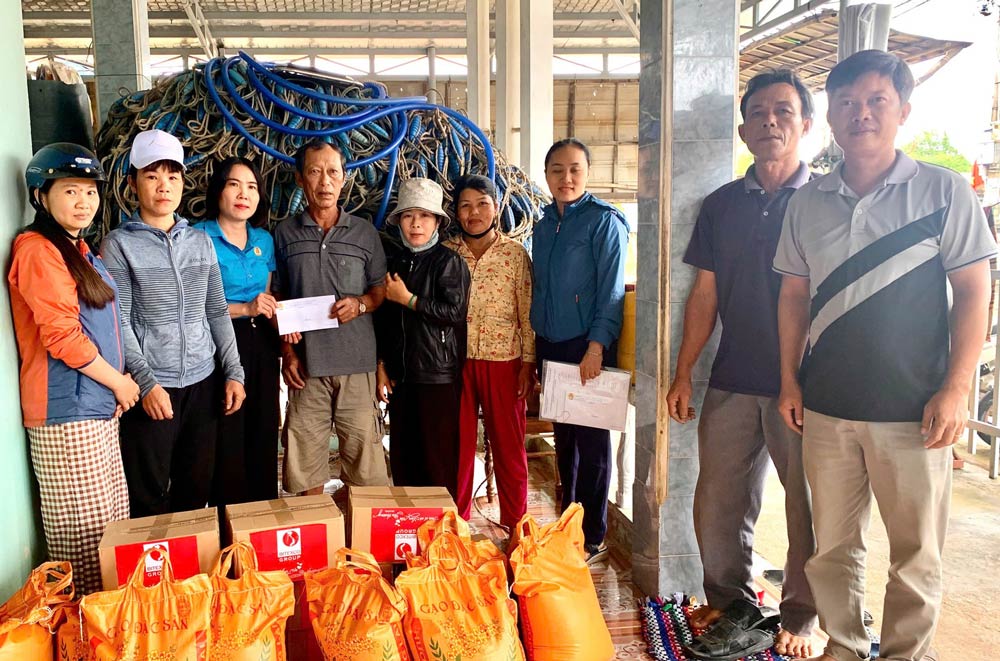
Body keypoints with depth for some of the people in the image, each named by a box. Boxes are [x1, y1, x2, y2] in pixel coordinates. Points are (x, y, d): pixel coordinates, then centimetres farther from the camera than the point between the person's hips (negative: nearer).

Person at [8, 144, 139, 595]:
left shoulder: (79, 250, 17)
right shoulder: (38, 250, -11)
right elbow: (62, 336, -18)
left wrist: (117, 383, 10)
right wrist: (119, 382, -8)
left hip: (97, 407, 9)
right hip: (66, 410, -9)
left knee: (114, 520, 14)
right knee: (84, 531, -2)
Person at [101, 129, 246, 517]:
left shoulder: (200, 242, 10)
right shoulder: (119, 244, -2)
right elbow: (118, 322, -7)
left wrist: (233, 373, 5)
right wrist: (146, 382, -15)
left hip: (203, 383, 4)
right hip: (153, 387, -4)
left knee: (197, 490, 12)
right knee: (149, 497, 3)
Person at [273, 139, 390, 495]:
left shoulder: (364, 232, 7)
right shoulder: (285, 233, 8)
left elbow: (381, 289, 13)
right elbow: (275, 298, 11)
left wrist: (361, 304, -9)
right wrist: (287, 349, 1)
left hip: (357, 360, 0)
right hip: (306, 362, 1)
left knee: (363, 447, 0)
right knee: (305, 458, 5)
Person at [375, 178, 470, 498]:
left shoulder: (449, 262, -5)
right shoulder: (394, 262, 12)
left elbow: (455, 311, -15)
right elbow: (382, 318, 15)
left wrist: (408, 299, -11)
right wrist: (382, 365, 10)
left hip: (439, 375, -6)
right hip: (400, 373, 6)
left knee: (439, 456, 0)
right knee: (402, 455, 12)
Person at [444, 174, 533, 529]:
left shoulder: (516, 254, 0)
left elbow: (527, 313, 0)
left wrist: (528, 363, -5)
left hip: (503, 361, -1)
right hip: (457, 362, 2)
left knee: (509, 446, 6)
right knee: (458, 445, 9)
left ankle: (515, 526, 20)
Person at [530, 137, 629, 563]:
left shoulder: (604, 221, -7)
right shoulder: (543, 227, 13)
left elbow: (611, 290, -12)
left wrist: (597, 345, -20)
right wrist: (534, 349, 14)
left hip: (587, 347, -6)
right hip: (551, 346, 7)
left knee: (591, 440, 0)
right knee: (563, 438, 14)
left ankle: (593, 538, 12)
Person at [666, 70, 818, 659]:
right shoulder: (722, 205, 9)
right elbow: (705, 294, 9)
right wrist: (683, 373, 5)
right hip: (733, 381, 3)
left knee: (808, 506, 7)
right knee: (718, 502, 8)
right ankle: (733, 606, 27)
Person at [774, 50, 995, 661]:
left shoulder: (944, 191, -2)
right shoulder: (808, 202, 7)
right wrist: (790, 380, 6)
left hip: (912, 408, -3)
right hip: (826, 406, 3)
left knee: (916, 552, 9)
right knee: (834, 545, 14)